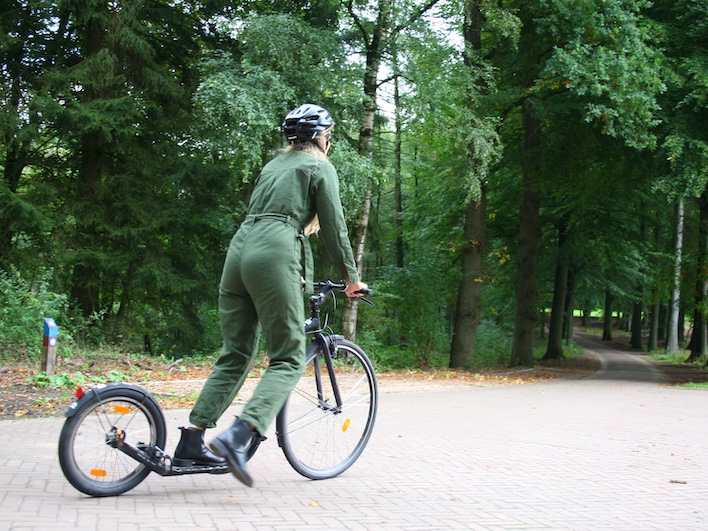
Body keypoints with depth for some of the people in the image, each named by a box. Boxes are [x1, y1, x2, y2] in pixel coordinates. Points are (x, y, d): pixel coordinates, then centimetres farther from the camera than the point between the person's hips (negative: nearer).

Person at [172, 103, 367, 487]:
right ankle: (237, 437, -24)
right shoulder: (320, 167, 7)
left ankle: (192, 442, 6)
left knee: (235, 355, 11)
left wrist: (301, 274, 39)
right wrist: (351, 278, 13)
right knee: (288, 360, -5)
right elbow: (333, 228, 3)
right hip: (273, 257, -7)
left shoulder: (273, 165, 28)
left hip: (239, 250, 8)